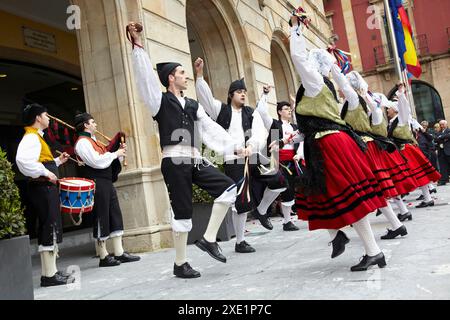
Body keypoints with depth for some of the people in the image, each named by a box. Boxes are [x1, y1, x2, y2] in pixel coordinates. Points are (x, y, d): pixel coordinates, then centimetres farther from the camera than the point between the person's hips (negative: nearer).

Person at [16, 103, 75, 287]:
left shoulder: (36, 137, 22)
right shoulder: (31, 137, -12)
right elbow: (23, 161, -30)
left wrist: (57, 161, 19)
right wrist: (45, 172, -24)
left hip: (47, 189, 11)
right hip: (42, 189, -11)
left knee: (51, 230, 13)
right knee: (49, 230, -9)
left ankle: (50, 272, 19)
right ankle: (49, 276, -4)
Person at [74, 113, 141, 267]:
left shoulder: (93, 140, 22)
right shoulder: (82, 142, -9)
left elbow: (104, 159, 22)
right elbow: (97, 162, -20)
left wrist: (119, 152, 8)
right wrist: (115, 154, -10)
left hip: (107, 182, 10)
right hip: (96, 184, -10)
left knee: (115, 215, 8)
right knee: (101, 219, -4)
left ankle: (119, 253, 12)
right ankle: (104, 257, 5)